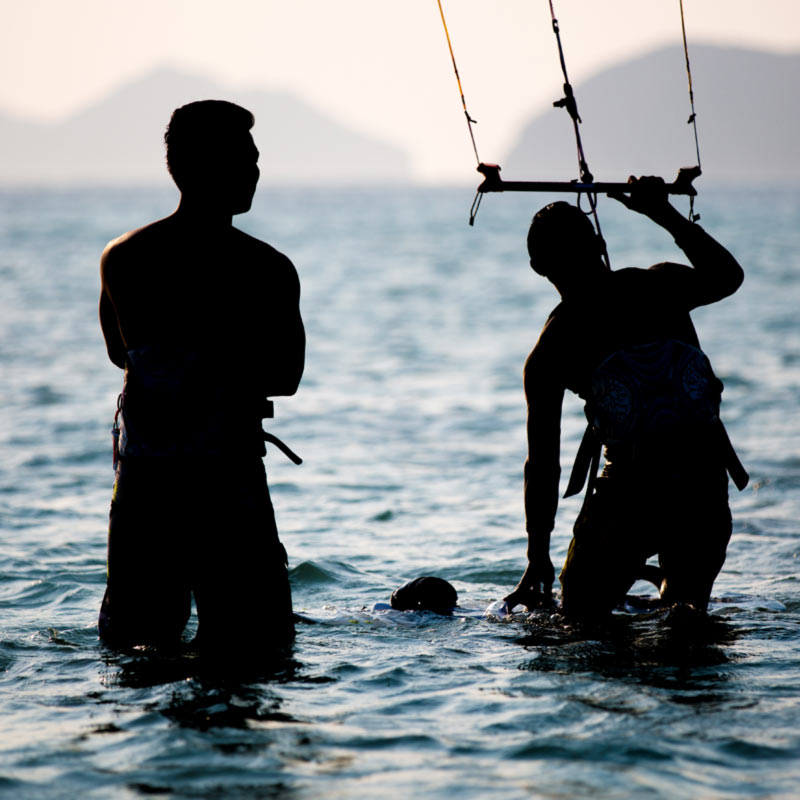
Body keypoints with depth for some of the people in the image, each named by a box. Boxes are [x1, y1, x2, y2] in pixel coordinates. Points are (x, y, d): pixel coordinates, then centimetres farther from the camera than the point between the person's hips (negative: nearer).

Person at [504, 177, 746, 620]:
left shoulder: (549, 354, -1)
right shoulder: (661, 286, 1)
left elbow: (543, 467, 2)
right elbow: (727, 275, 22)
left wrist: (538, 559, 11)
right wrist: (666, 214, 27)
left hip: (633, 491, -2)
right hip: (706, 483, 3)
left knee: (581, 609, 18)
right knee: (685, 607, 25)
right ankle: (682, 602, -2)